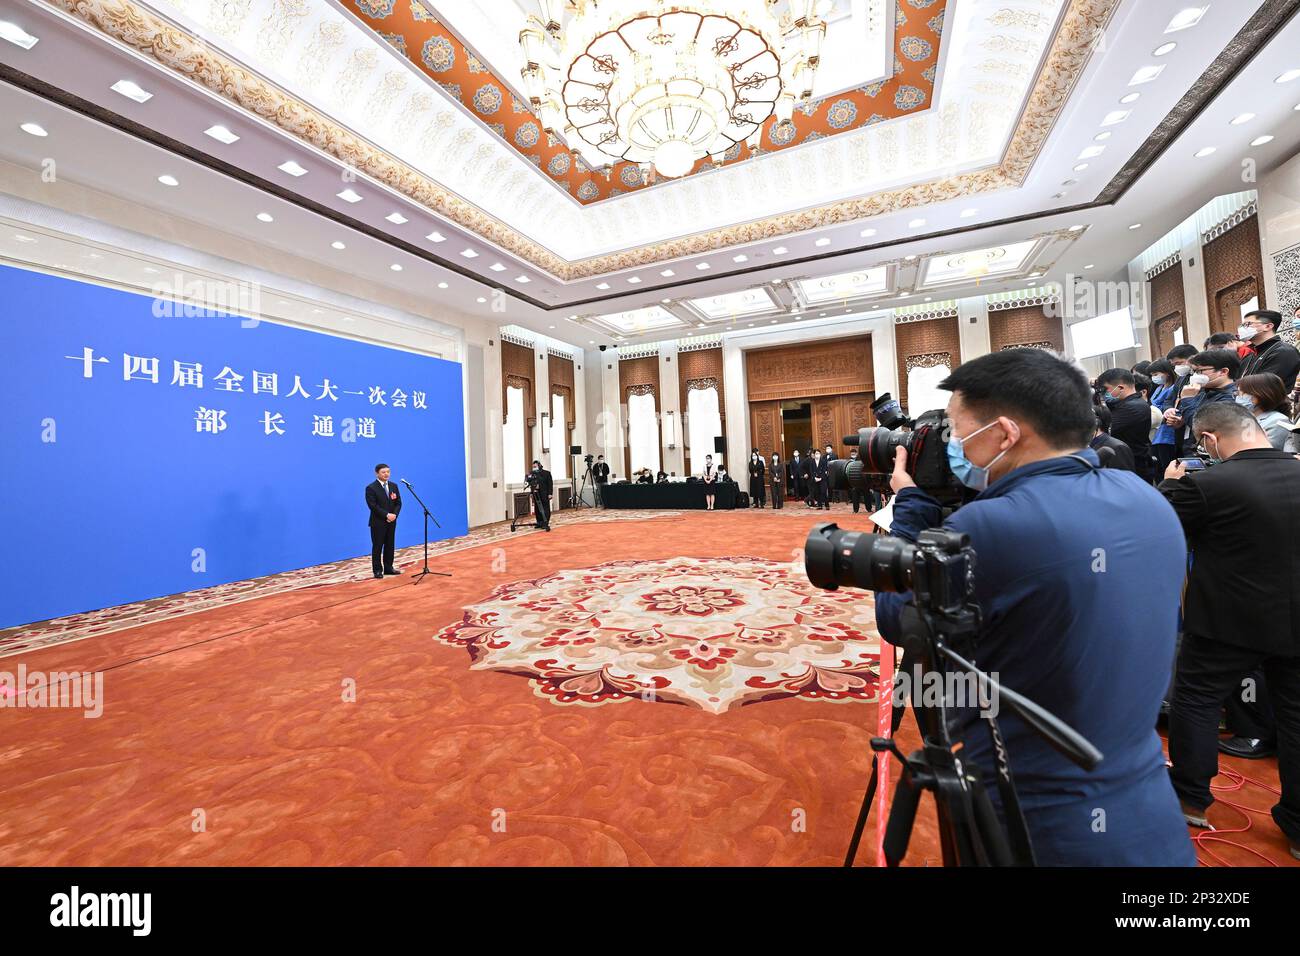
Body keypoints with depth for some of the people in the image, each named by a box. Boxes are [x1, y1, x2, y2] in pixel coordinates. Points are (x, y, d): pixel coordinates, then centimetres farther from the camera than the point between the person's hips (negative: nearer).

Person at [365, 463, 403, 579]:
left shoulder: (394, 485, 9)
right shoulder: (371, 488, -9)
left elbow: (398, 503, 6)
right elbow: (373, 506, -17)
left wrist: (394, 514, -10)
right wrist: (386, 515, -20)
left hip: (391, 522, 5)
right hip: (378, 522, -5)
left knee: (390, 545, 10)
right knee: (377, 547, 2)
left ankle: (388, 568, 20)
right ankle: (378, 570, 10)